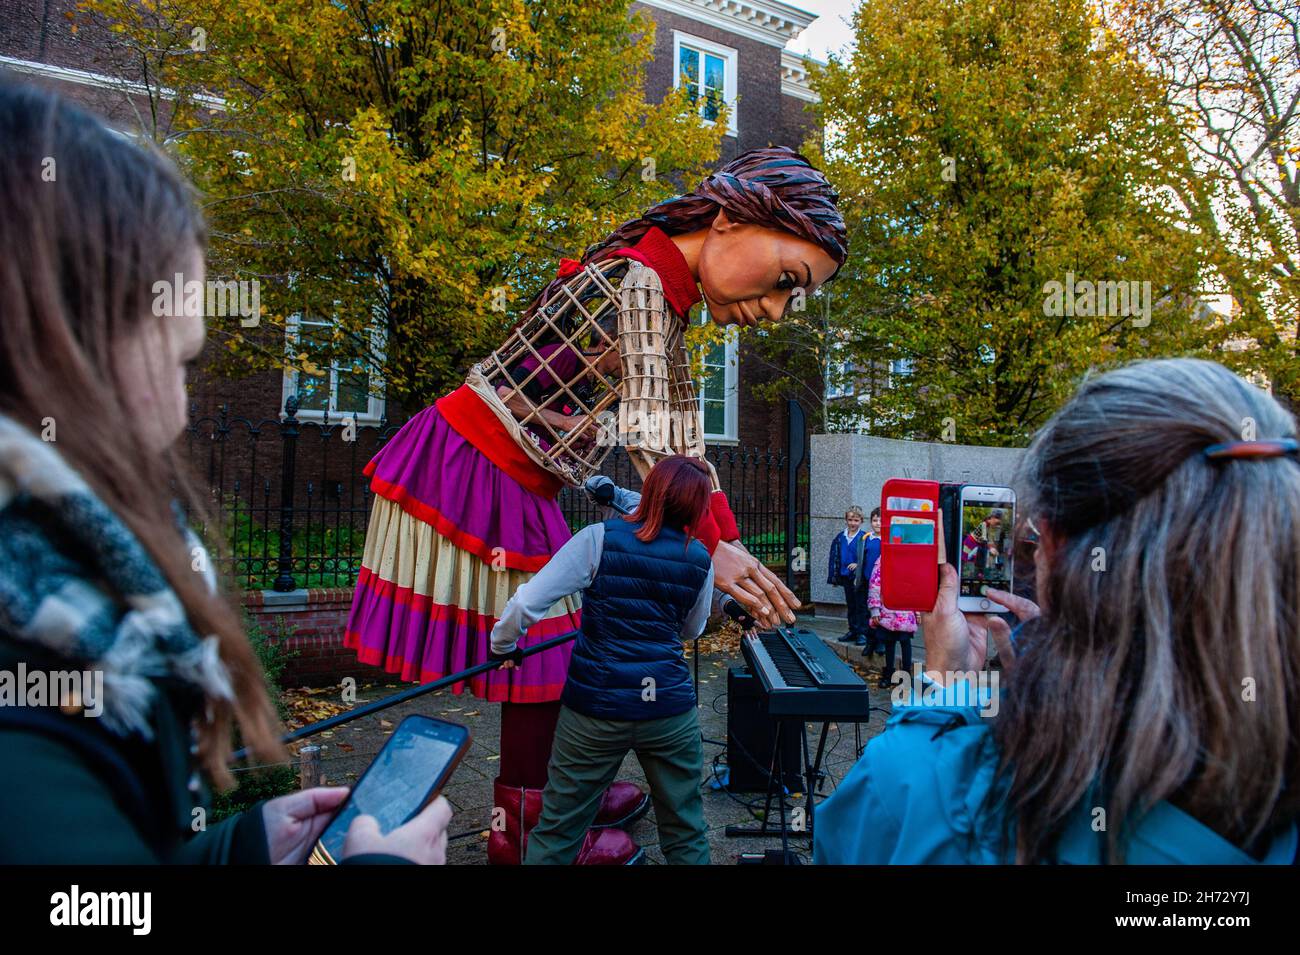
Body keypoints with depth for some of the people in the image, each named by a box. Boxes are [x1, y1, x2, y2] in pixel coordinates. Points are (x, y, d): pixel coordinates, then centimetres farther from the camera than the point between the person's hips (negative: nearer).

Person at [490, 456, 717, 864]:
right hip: (670, 709, 2)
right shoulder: (700, 560, -1)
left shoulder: (600, 539, -9)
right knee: (686, 832, 18)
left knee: (557, 832, 12)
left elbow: (527, 603, -14)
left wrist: (502, 644, 3)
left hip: (595, 707, -1)